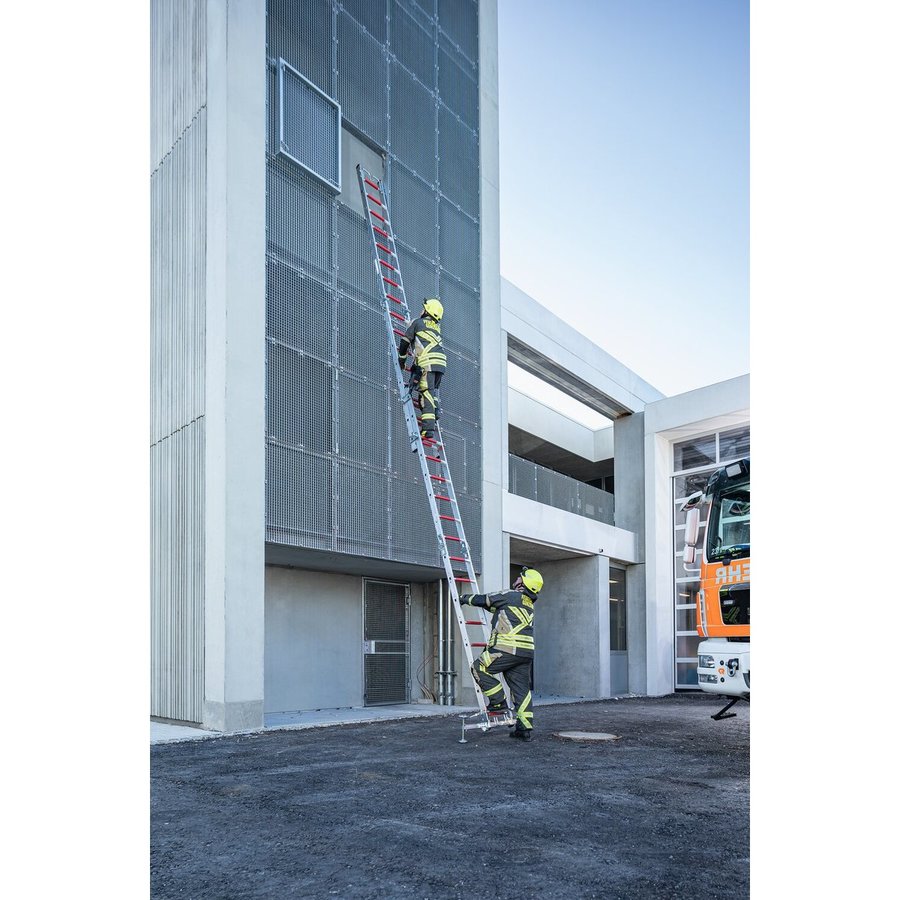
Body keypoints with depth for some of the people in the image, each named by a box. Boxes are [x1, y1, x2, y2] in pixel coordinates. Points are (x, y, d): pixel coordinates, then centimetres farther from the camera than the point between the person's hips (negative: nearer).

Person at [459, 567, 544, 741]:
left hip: (509, 649, -8)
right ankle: (525, 728, 8)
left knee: (479, 669, 4)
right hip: (527, 652, 8)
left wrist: (465, 598, 24)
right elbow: (498, 607, 35)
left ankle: (499, 704, 2)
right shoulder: (529, 604, 23)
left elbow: (483, 600, 6)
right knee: (522, 689, 9)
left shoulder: (511, 595, -3)